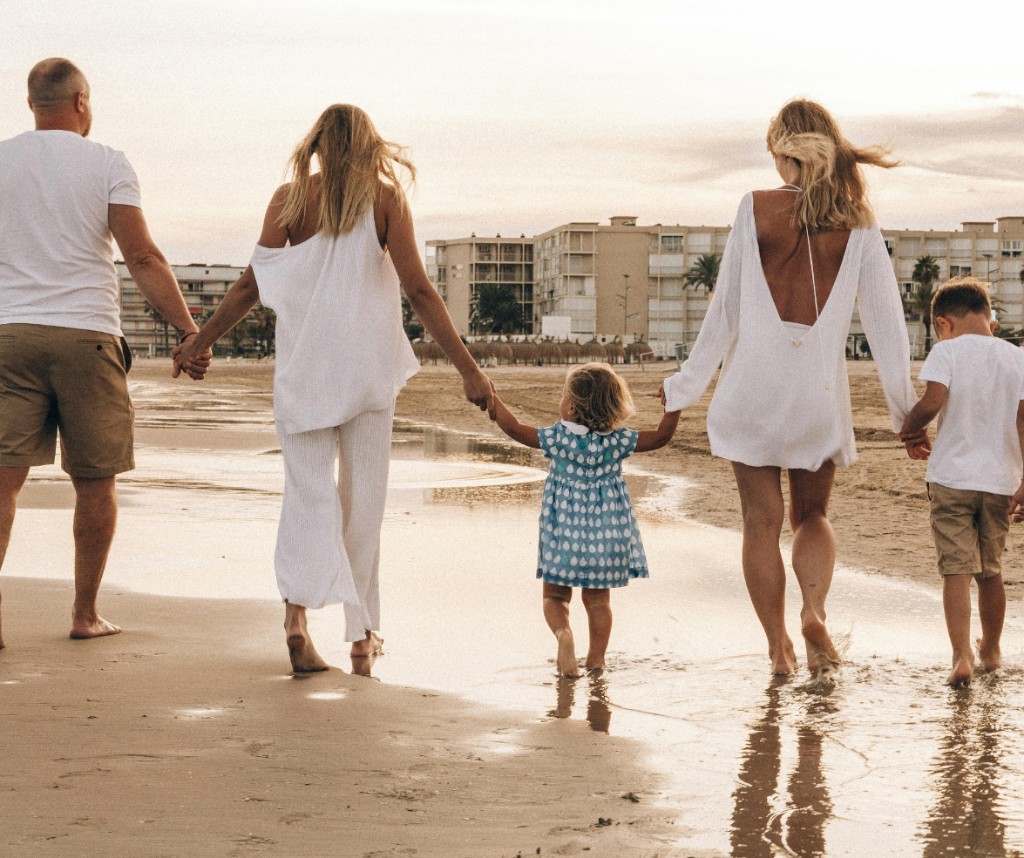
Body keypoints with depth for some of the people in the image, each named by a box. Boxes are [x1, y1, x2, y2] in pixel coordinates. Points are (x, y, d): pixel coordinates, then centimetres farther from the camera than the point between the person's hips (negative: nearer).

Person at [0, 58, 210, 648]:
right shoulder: (108, 164, 1)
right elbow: (143, 258, -7)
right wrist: (191, 332, -5)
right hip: (85, 334, -2)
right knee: (95, 481, 9)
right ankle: (86, 614, 14)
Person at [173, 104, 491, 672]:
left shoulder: (289, 199, 1)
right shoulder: (384, 196, -1)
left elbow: (251, 286, 1)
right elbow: (419, 292, -7)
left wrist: (201, 341, 14)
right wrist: (467, 368, -5)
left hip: (304, 365, 1)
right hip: (368, 365, 0)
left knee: (308, 490, 1)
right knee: (364, 496, 9)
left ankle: (297, 608, -21)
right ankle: (362, 631, 15)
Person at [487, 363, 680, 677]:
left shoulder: (558, 438, -11)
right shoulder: (617, 440, -7)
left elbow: (516, 430, -8)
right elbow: (661, 437, -2)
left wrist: (495, 402, 2)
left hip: (564, 532, -2)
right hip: (606, 533, 2)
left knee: (555, 595, 10)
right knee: (598, 599, 14)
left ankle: (563, 633, -17)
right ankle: (597, 658, 15)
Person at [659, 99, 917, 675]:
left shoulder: (757, 209, -4)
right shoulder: (856, 219, 0)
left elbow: (726, 309, 0)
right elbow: (886, 315, 0)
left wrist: (688, 387, 11)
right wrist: (906, 409, 7)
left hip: (755, 381, -1)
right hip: (820, 389, 2)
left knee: (763, 519, 6)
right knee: (813, 513, 17)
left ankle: (779, 646, 6)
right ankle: (815, 610, -8)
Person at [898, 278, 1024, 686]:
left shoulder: (947, 351, -4)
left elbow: (933, 400, -19)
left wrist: (911, 430, 1)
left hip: (952, 477, -4)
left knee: (956, 569, -4)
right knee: (991, 571, 18)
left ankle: (962, 656, -17)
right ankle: (991, 649, 34)